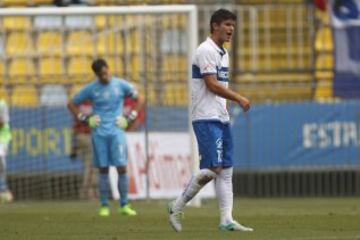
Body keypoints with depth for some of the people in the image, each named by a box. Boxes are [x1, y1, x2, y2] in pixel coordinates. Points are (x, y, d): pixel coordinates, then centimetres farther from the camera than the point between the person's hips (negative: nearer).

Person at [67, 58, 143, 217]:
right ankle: (104, 206, 6)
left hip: (117, 132, 0)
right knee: (103, 169, 0)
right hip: (99, 133, 0)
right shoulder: (91, 89, 2)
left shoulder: (121, 85, 3)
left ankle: (124, 205, 1)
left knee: (122, 167, -7)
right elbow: (71, 104, 11)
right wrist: (85, 119, 0)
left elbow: (139, 99, 14)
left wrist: (129, 118, 3)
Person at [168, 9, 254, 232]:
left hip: (221, 119, 10)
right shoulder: (206, 51, -11)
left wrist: (226, 110, 15)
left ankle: (227, 220, 2)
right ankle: (178, 206, -3)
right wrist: (239, 98, -16)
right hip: (206, 119, -10)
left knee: (226, 170, 4)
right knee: (212, 168, -15)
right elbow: (212, 85, -18)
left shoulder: (223, 53, 18)